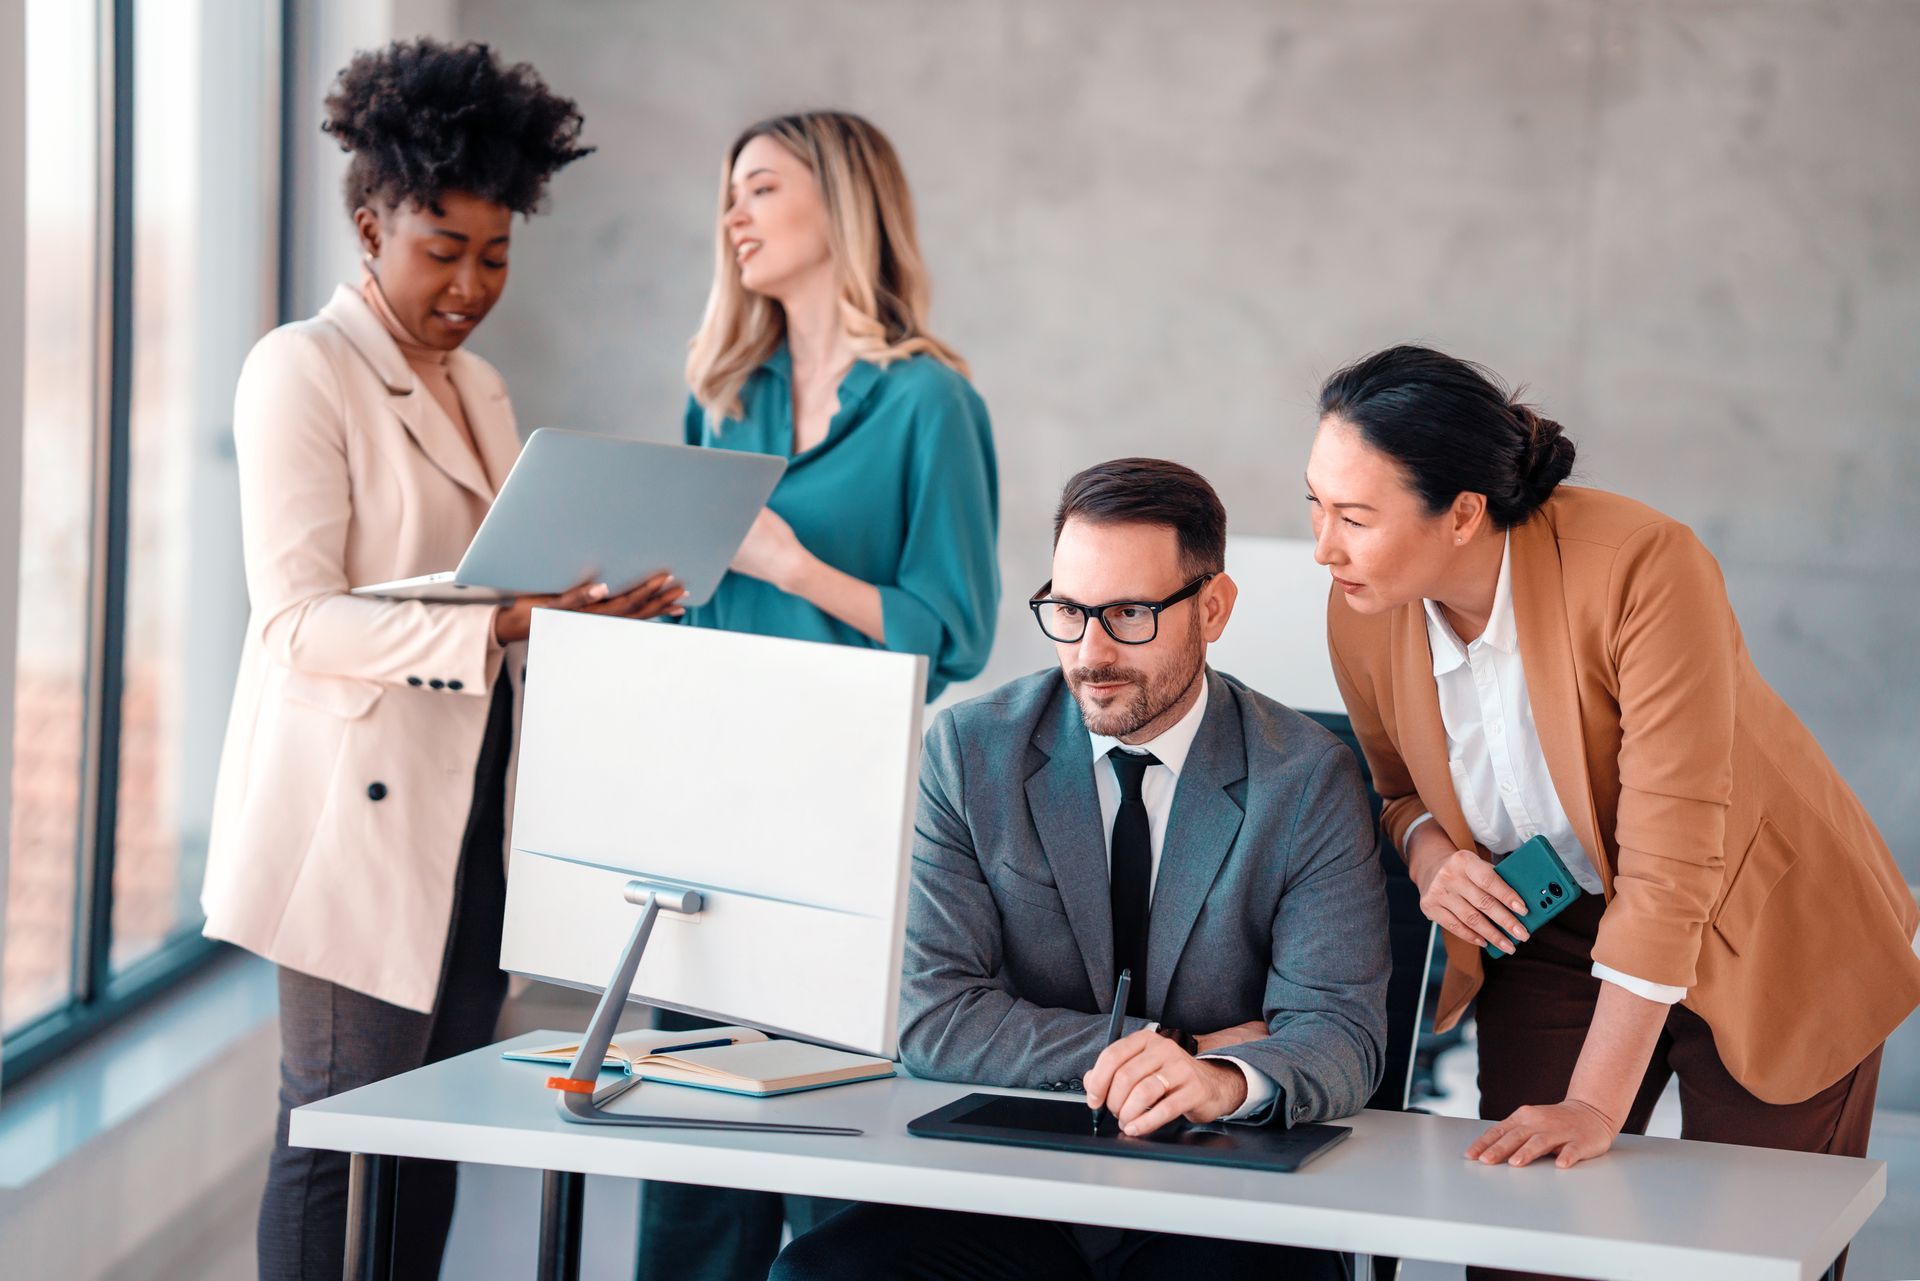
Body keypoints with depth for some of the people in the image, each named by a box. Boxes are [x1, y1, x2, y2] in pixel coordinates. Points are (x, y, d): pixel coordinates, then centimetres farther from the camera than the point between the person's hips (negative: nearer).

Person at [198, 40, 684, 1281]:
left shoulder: (479, 385, 17)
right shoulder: (303, 369, -7)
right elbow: (295, 622, -17)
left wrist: (598, 606, 0)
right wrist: (493, 624, -28)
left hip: (475, 808, 8)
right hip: (360, 807, -7)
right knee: (344, 1131, -5)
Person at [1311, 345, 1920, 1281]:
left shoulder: (1641, 566, -32)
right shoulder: (1362, 612, -13)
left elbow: (1669, 863, -32)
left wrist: (1596, 1106, -32)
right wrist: (1428, 851, -16)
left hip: (1757, 933, -4)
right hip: (1552, 933, 4)